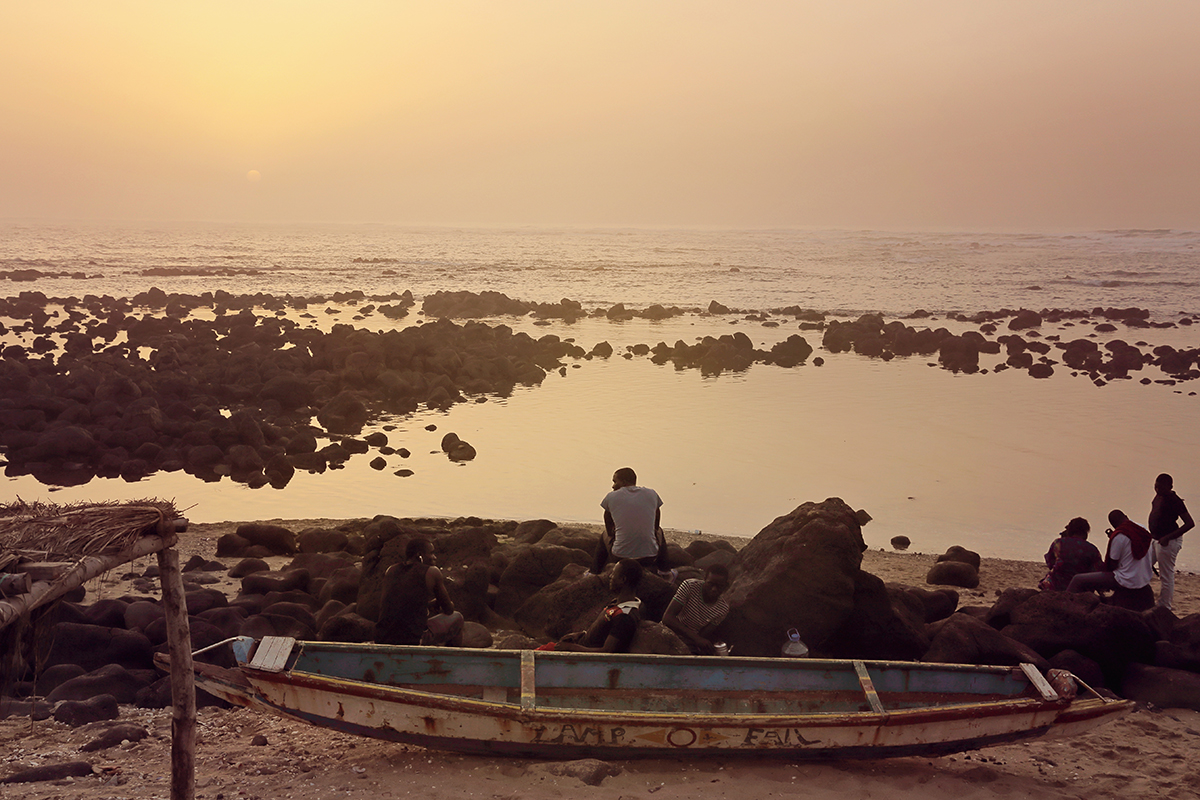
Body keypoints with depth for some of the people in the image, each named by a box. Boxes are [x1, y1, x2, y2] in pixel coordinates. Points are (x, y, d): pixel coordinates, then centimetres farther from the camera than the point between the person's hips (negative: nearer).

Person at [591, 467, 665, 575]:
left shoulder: (611, 497, -2)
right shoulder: (652, 494, 3)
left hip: (620, 557, -1)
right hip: (649, 558, 1)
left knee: (605, 534, 32)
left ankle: (595, 572, 35)